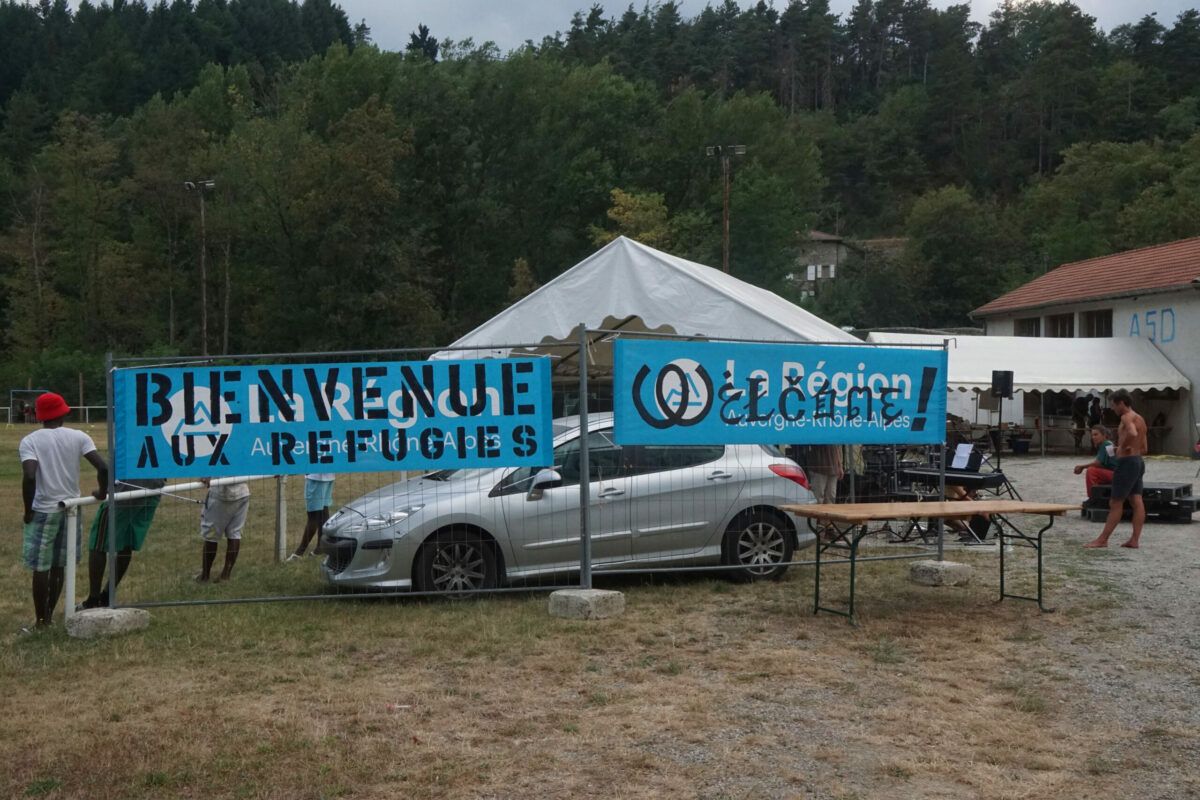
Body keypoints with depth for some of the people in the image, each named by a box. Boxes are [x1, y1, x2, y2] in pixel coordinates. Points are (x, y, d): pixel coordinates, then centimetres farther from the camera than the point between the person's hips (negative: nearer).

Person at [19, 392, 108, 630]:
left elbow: (29, 477, -21)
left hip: (43, 510, -3)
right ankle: (48, 617, 23)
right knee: (59, 566, 15)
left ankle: (41, 621, 10)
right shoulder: (78, 437, 0)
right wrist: (102, 492, 7)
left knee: (40, 568, 5)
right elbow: (102, 468, -10)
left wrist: (28, 510, -9)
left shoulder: (29, 441, -7)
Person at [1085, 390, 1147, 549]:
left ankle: (1102, 539, 0)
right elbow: (1144, 449, 19)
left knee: (1116, 503, -4)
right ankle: (1135, 540, 4)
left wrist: (1123, 446, -19)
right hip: (1138, 461, 9)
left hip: (1126, 462, -9)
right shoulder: (1140, 419, 17)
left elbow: (1132, 434, -35)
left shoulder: (1126, 417, -13)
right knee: (1137, 501, 5)